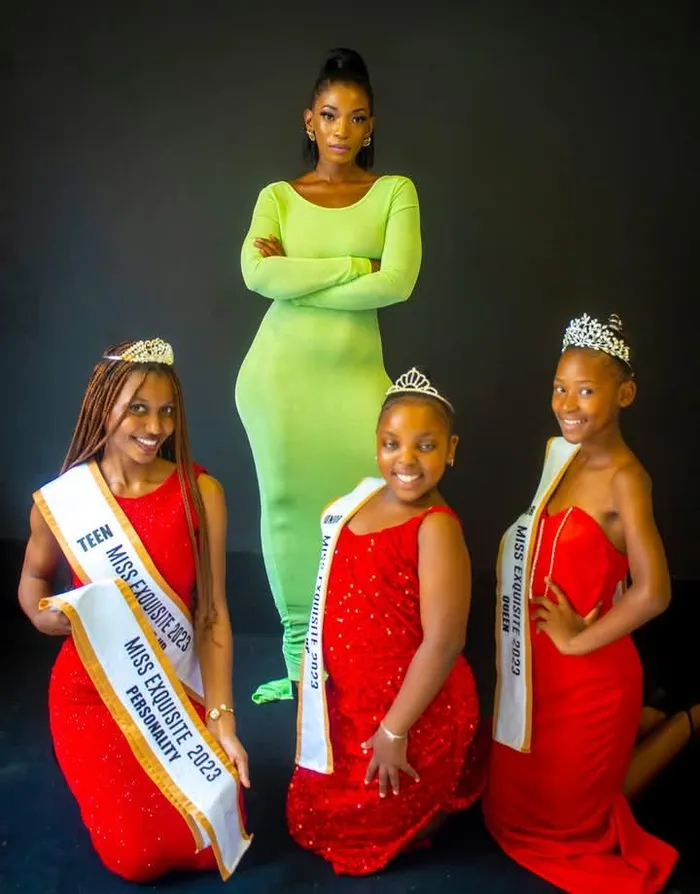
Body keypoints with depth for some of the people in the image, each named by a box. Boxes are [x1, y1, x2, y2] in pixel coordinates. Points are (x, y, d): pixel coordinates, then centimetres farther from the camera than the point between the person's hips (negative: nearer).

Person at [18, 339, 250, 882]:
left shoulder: (200, 492, -13)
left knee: (213, 845, -1)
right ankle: (100, 785, 30)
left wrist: (222, 719, -15)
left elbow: (213, 611, -11)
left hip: (180, 693, 1)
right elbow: (34, 578, 9)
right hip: (93, 695, 0)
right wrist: (44, 616, -15)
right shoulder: (59, 500, -12)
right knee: (139, 858, -3)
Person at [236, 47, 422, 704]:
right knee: (288, 502, 5)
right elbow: (258, 275, -11)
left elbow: (398, 283, -12)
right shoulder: (278, 196, 8)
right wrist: (354, 266, -13)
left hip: (356, 373, -1)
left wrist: (297, 276, -9)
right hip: (279, 371, 1)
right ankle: (300, 659, 20)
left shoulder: (395, 192, 5)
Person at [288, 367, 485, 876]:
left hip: (413, 713, -8)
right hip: (348, 702, 9)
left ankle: (456, 787, 29)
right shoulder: (361, 501, 0)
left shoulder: (436, 527, -25)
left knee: (356, 837, 10)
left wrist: (394, 730, -20)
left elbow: (443, 641, -27)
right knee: (309, 820, 25)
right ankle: (442, 782, 36)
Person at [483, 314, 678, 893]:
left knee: (569, 816, 15)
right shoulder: (562, 455, 2)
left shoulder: (624, 479, -22)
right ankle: (649, 719, 32)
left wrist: (579, 639, -19)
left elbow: (652, 593, -29)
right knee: (514, 804, 24)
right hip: (539, 667, 8)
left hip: (589, 676, -7)